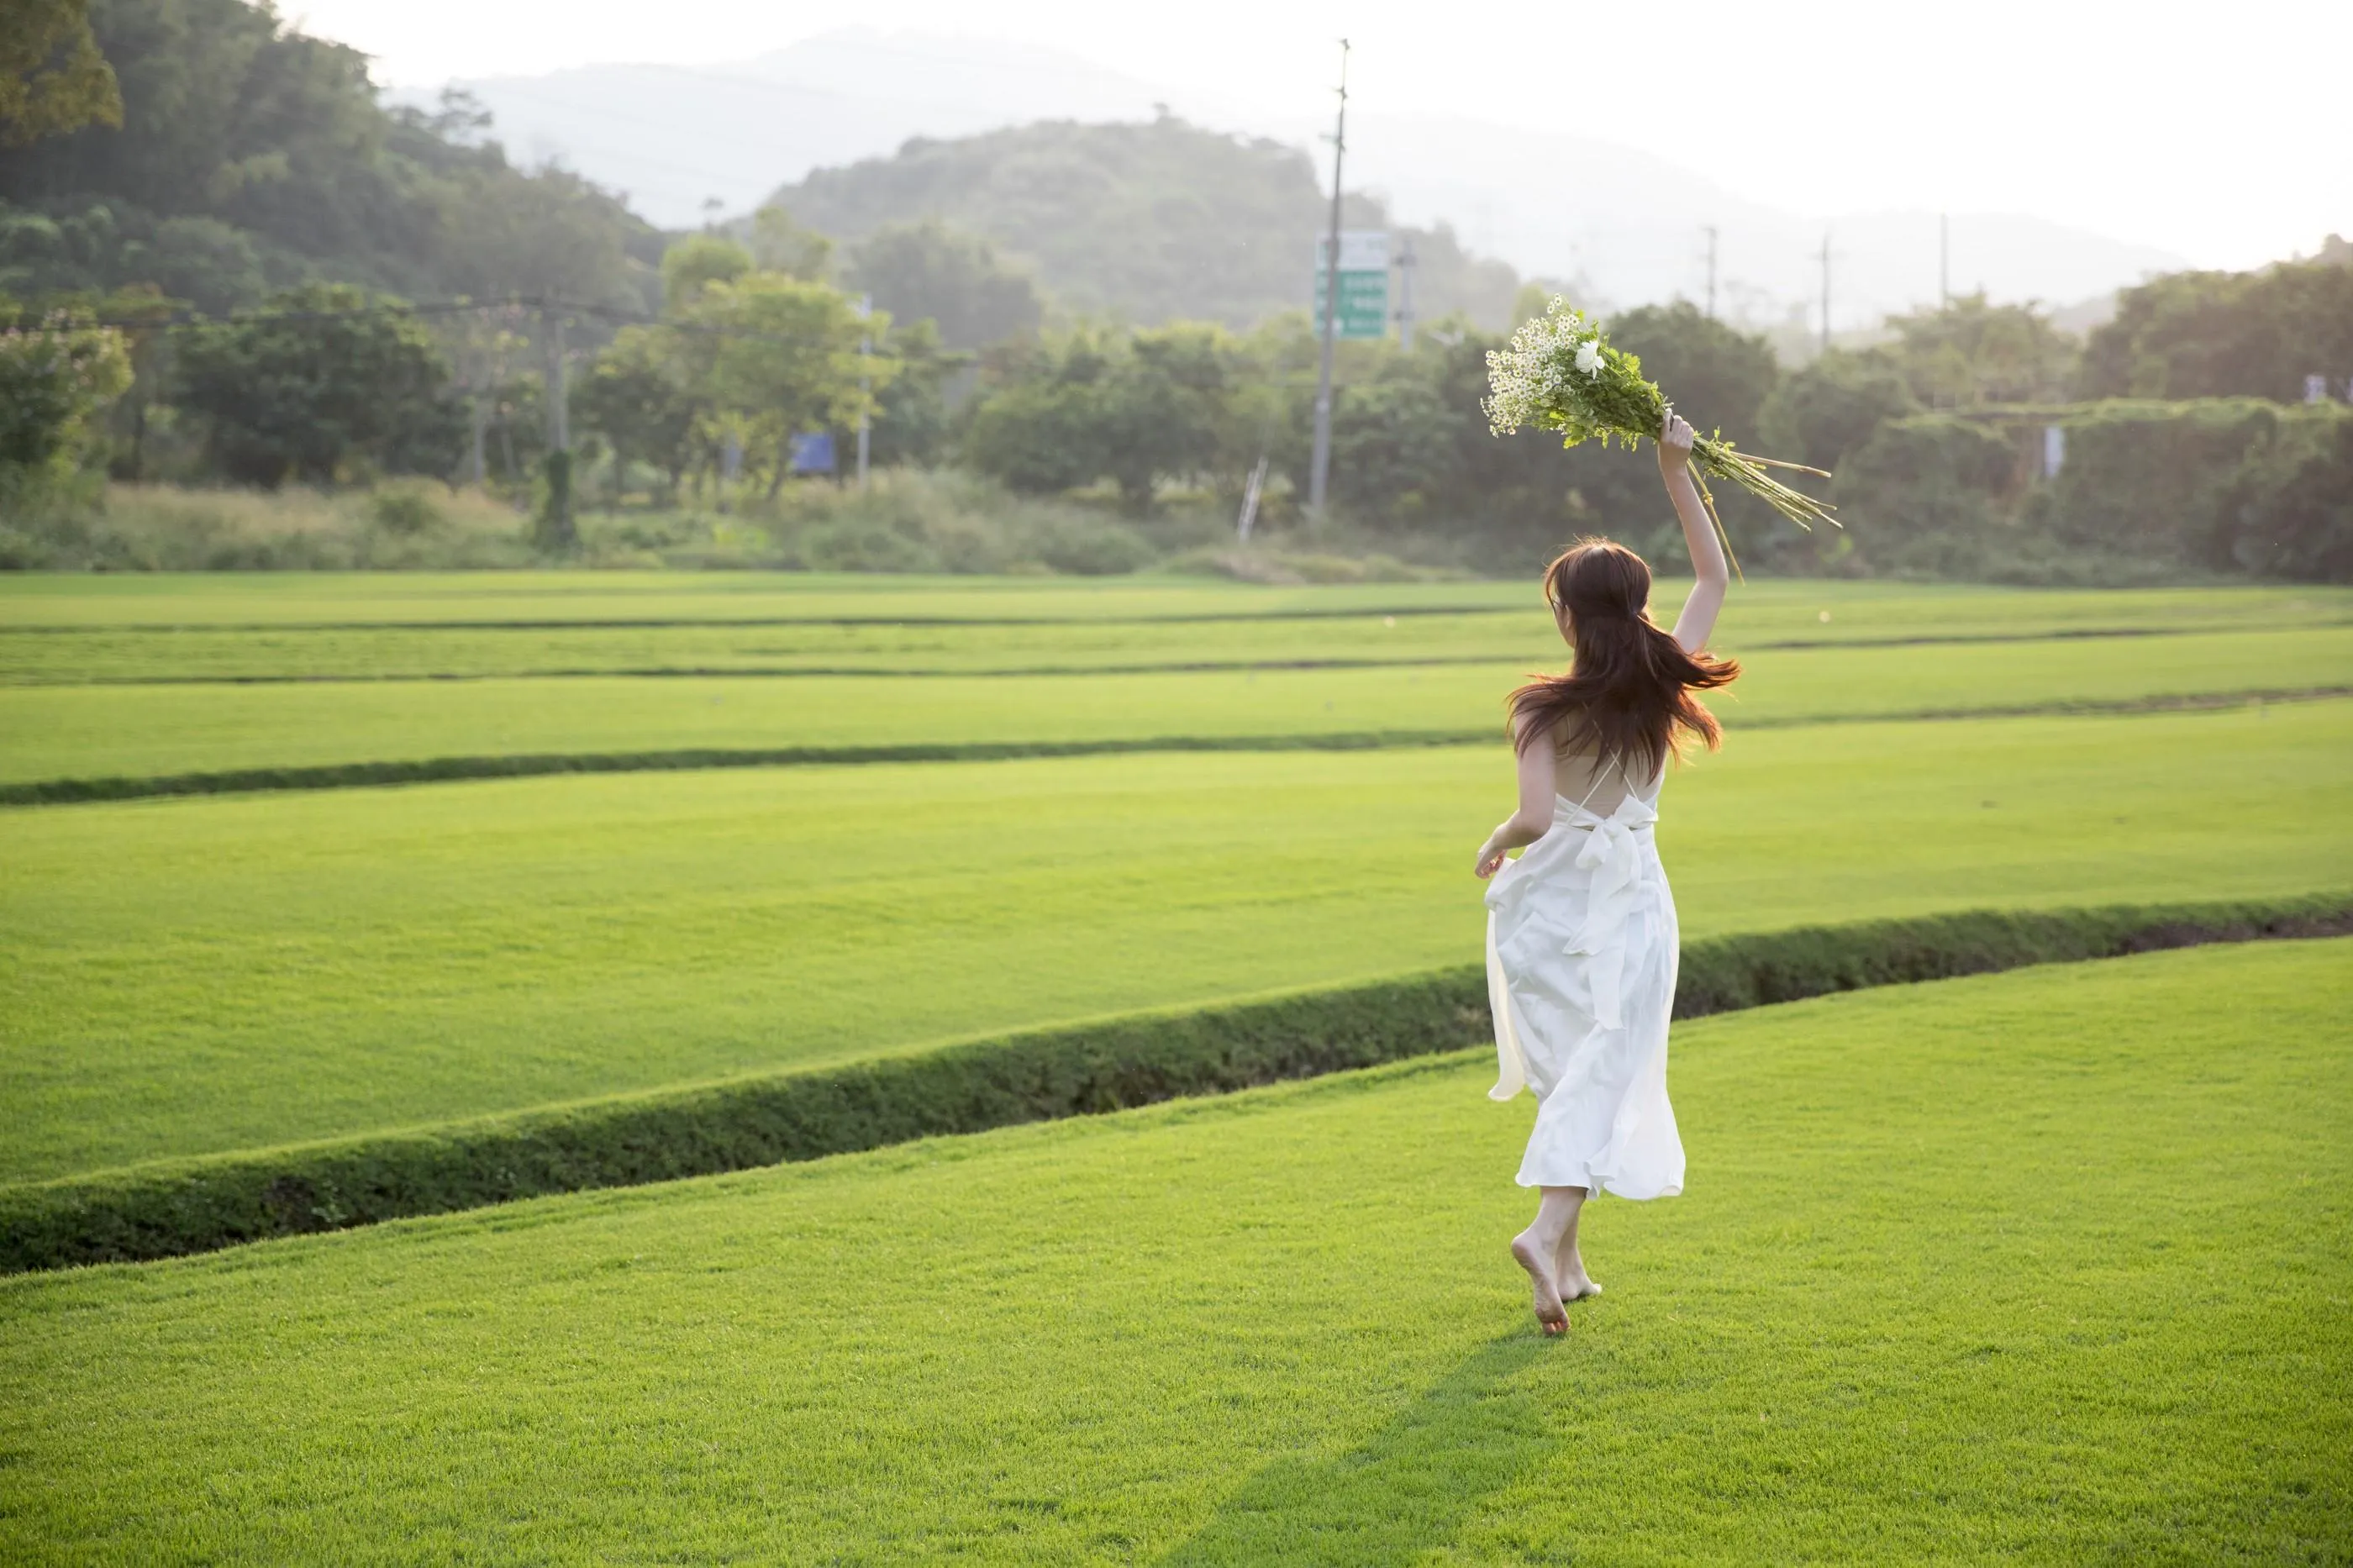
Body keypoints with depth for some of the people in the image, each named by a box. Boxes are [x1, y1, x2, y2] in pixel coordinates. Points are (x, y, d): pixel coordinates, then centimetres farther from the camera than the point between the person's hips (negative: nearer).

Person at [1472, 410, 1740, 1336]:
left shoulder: (1545, 710, -11)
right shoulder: (1667, 687, -4)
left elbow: (1536, 816, -21)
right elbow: (1715, 576, 8)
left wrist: (1496, 843, 1)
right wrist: (1676, 471, 7)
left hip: (1549, 902, 0)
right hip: (1629, 902, 0)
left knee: (1563, 1074, 14)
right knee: (1601, 1076, -3)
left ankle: (1566, 1260, 19)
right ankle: (1550, 1227, -25)